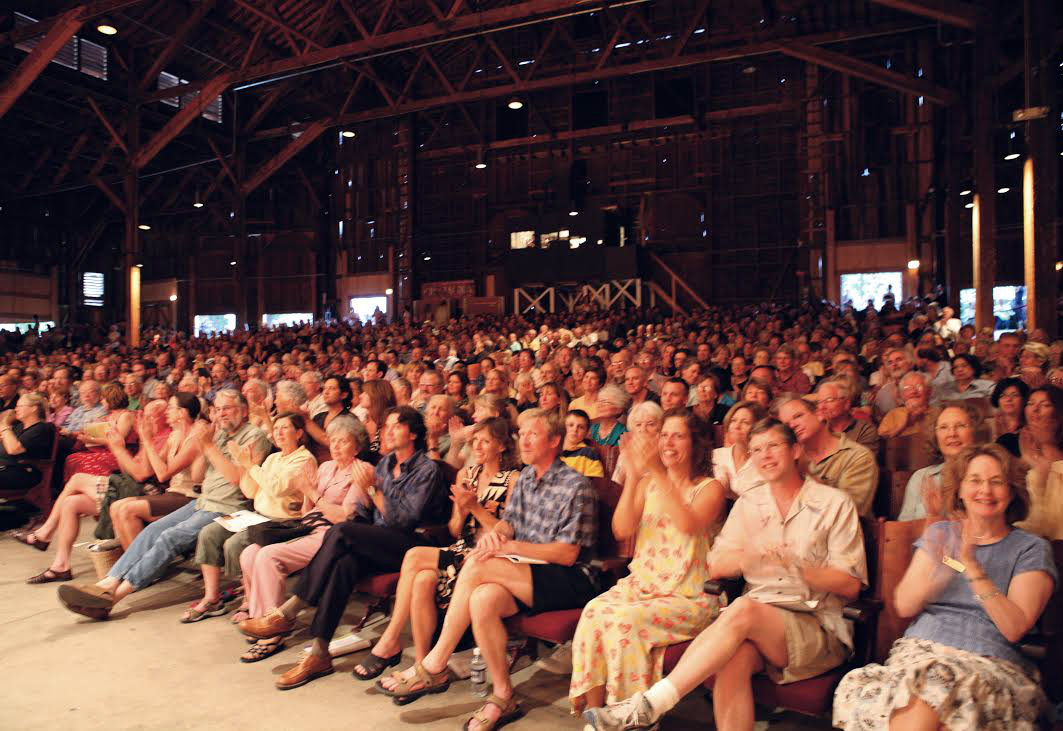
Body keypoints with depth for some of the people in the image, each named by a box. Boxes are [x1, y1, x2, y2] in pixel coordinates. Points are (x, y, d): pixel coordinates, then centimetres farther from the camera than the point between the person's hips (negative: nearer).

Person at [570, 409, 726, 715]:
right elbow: (622, 531, -2)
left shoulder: (710, 488, 0)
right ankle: (594, 710, -14)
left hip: (687, 595, -4)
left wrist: (657, 472, -30)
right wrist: (633, 475, -13)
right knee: (594, 611, -25)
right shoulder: (647, 483, 13)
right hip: (641, 583, 4)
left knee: (625, 619, -30)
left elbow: (690, 524, -23)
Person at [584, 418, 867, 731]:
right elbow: (715, 567, 8)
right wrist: (747, 558, -14)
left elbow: (850, 586, -1)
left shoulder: (834, 503, 4)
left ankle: (647, 706, -35)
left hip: (818, 628, -3)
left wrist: (796, 566, -17)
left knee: (743, 610, -34)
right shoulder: (748, 503, 16)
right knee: (735, 655, -34)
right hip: (758, 621, 3)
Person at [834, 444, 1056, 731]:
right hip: (920, 649, 2)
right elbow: (903, 606, 7)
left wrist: (973, 569, -16)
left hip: (990, 663, -2)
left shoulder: (1031, 549, 9)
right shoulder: (940, 533, 16)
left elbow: (1014, 629, -5)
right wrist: (935, 576, -13)